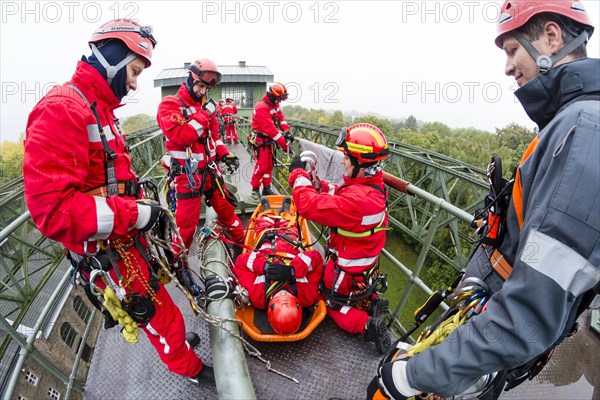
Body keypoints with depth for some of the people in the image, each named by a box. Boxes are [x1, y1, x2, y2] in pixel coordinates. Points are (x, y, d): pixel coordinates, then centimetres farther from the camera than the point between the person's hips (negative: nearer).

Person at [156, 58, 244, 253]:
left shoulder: (204, 105, 13)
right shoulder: (170, 105, -11)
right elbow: (181, 137, -26)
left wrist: (225, 155, 4)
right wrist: (203, 116, -21)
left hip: (210, 169, 7)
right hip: (188, 174, -6)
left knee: (226, 208, 18)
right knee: (186, 221, 0)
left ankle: (243, 243, 36)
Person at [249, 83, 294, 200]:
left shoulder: (275, 104, 5)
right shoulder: (261, 107, -25)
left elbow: (281, 118, 6)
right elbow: (270, 128, -30)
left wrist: (287, 132, -14)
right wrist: (284, 144, -30)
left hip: (270, 140, 9)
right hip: (261, 141, -9)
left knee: (269, 164, 13)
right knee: (262, 165, -9)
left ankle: (267, 188, 24)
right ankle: (255, 189, 4)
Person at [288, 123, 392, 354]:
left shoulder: (358, 198, -38)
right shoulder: (374, 187, -8)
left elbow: (311, 206, -36)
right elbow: (340, 197, 4)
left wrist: (298, 174, -22)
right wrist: (321, 185, -11)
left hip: (347, 271, -8)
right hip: (365, 264, 9)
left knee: (334, 305, 18)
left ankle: (366, 324, -2)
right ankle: (371, 303, 14)